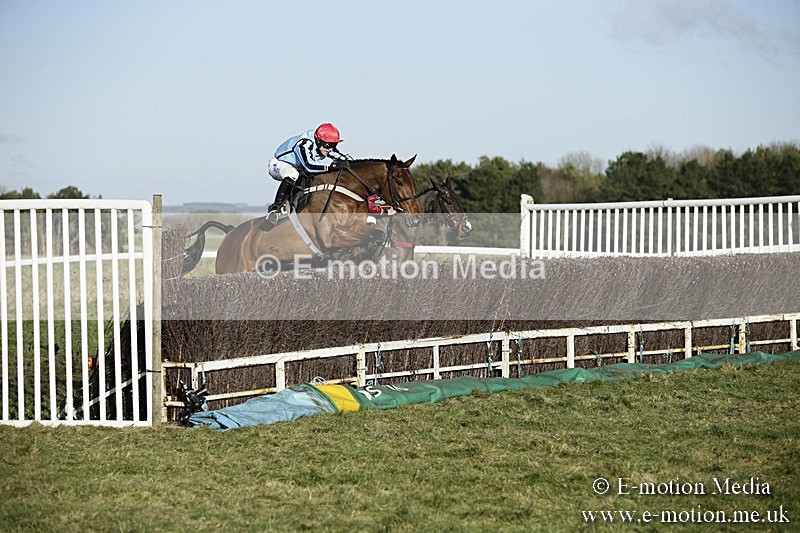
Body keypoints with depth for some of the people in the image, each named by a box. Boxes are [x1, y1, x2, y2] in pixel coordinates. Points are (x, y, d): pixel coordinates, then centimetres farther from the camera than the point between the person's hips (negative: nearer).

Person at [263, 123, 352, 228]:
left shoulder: (324, 146, -11)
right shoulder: (304, 144, -36)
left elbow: (341, 156, 2)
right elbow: (309, 166, -50)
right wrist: (333, 165, -56)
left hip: (297, 167, 9)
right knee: (292, 176, -42)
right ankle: (274, 210, -38)